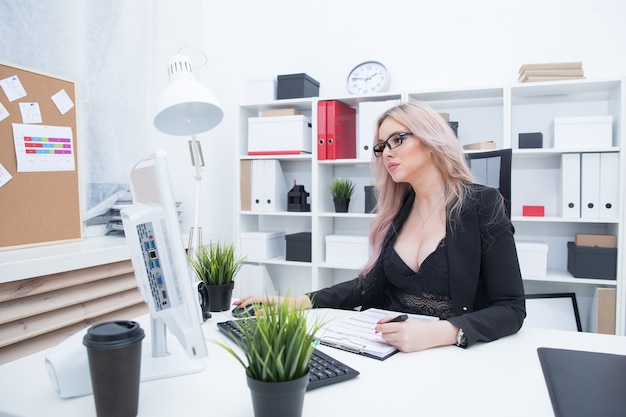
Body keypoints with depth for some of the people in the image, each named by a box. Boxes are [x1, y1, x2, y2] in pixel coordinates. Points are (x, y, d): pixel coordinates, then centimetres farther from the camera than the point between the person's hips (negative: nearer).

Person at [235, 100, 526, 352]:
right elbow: (370, 285, 8)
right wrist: (299, 301, -5)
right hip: (393, 351, 3)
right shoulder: (399, 210, 6)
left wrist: (439, 333, -29)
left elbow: (511, 309, -12)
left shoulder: (482, 204, -9)